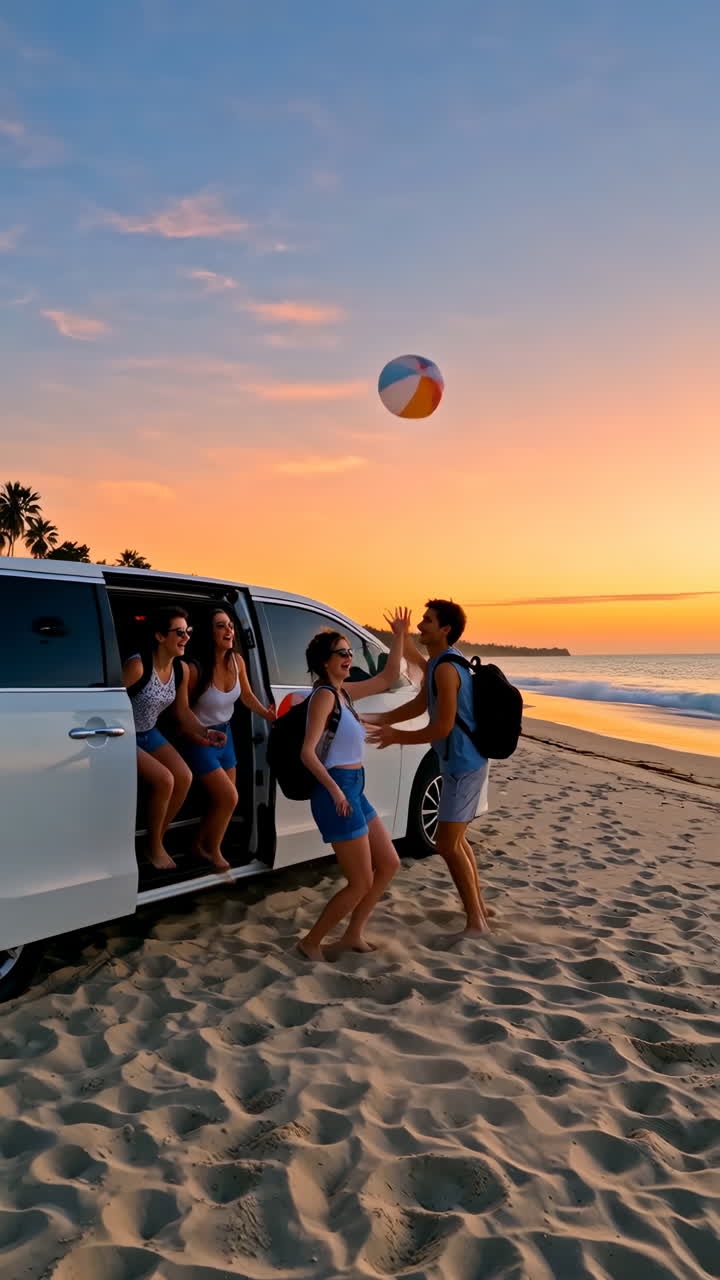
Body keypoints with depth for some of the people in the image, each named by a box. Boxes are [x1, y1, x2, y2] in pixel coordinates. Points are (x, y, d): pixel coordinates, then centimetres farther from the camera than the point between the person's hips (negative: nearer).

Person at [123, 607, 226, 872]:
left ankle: (158, 841, 10)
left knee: (184, 777, -10)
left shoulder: (181, 670, -3)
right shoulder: (138, 666, -26)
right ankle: (153, 848, 1)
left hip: (150, 733, 7)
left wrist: (203, 731, -9)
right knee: (164, 780, -22)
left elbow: (182, 711, 6)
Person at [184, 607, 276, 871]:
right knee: (228, 797, -9)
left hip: (225, 734, 7)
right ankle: (213, 850, 18)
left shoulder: (236, 661, -9)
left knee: (222, 800, 14)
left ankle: (199, 844, 38)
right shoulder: (196, 669, -28)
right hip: (200, 740, -7)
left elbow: (246, 695, 6)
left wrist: (266, 713, -8)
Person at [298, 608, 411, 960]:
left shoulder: (344, 691, 11)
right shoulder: (324, 695, -14)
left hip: (353, 791, 9)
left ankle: (352, 935, 27)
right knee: (361, 883, 0)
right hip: (337, 793, -9)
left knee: (388, 864, 16)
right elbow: (307, 752, -21)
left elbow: (388, 678, 20)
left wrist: (399, 638, 14)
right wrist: (335, 790, -30)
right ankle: (311, 942, 16)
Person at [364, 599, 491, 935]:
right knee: (456, 840, 20)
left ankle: (476, 920, 6)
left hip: (463, 765, -10)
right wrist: (375, 720, 11)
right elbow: (418, 705, 16)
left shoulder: (446, 668, -22)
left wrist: (398, 736, -12)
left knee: (447, 844, -4)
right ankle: (478, 905, 33)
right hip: (463, 762, 10)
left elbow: (442, 727, -23)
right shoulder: (439, 662, 10)